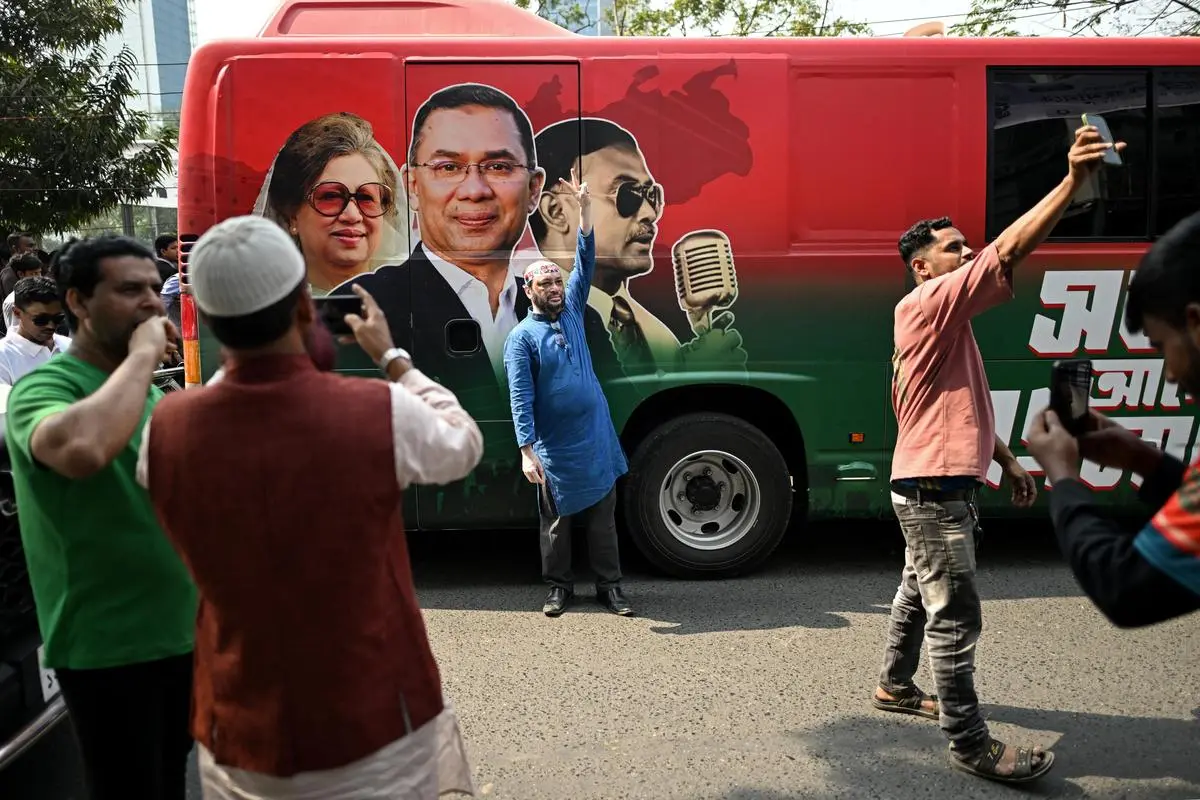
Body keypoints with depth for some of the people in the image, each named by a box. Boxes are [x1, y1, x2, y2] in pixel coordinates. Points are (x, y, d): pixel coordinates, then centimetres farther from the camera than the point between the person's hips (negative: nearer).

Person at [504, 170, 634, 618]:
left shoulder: (572, 310, 7)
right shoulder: (521, 338, -7)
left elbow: (586, 262, 0)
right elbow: (520, 399, -13)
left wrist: (585, 209, -10)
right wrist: (527, 451, -20)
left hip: (597, 440, 4)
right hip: (554, 449, -4)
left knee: (603, 517, 10)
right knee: (556, 521, 10)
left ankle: (609, 586, 20)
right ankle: (559, 586, 25)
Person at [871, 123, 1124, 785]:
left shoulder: (945, 317, 18)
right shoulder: (930, 302, -13)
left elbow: (970, 407, 22)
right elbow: (1008, 252, -27)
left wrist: (1009, 463, 19)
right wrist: (1074, 181, -30)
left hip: (933, 489, 11)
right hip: (934, 491, -11)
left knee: (919, 593, 22)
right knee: (955, 619, -3)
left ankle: (895, 686, 39)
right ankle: (970, 746, 6)